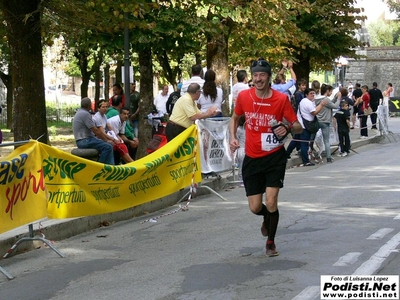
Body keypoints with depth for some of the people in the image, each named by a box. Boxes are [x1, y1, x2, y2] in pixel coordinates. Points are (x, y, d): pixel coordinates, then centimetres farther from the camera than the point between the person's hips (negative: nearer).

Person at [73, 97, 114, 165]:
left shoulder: (79, 112, 19)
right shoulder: (85, 114, -15)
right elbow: (95, 131, -17)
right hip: (85, 141, -11)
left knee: (109, 145, 12)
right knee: (108, 147, -21)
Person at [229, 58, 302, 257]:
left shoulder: (281, 99, -10)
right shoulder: (244, 96, -4)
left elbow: (298, 127, -5)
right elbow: (235, 118, 15)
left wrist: (288, 128, -28)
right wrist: (233, 137, -2)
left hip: (275, 157, -2)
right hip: (252, 158, 2)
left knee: (271, 202, -12)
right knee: (255, 207, 3)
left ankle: (271, 242, 13)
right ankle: (267, 218, 42)